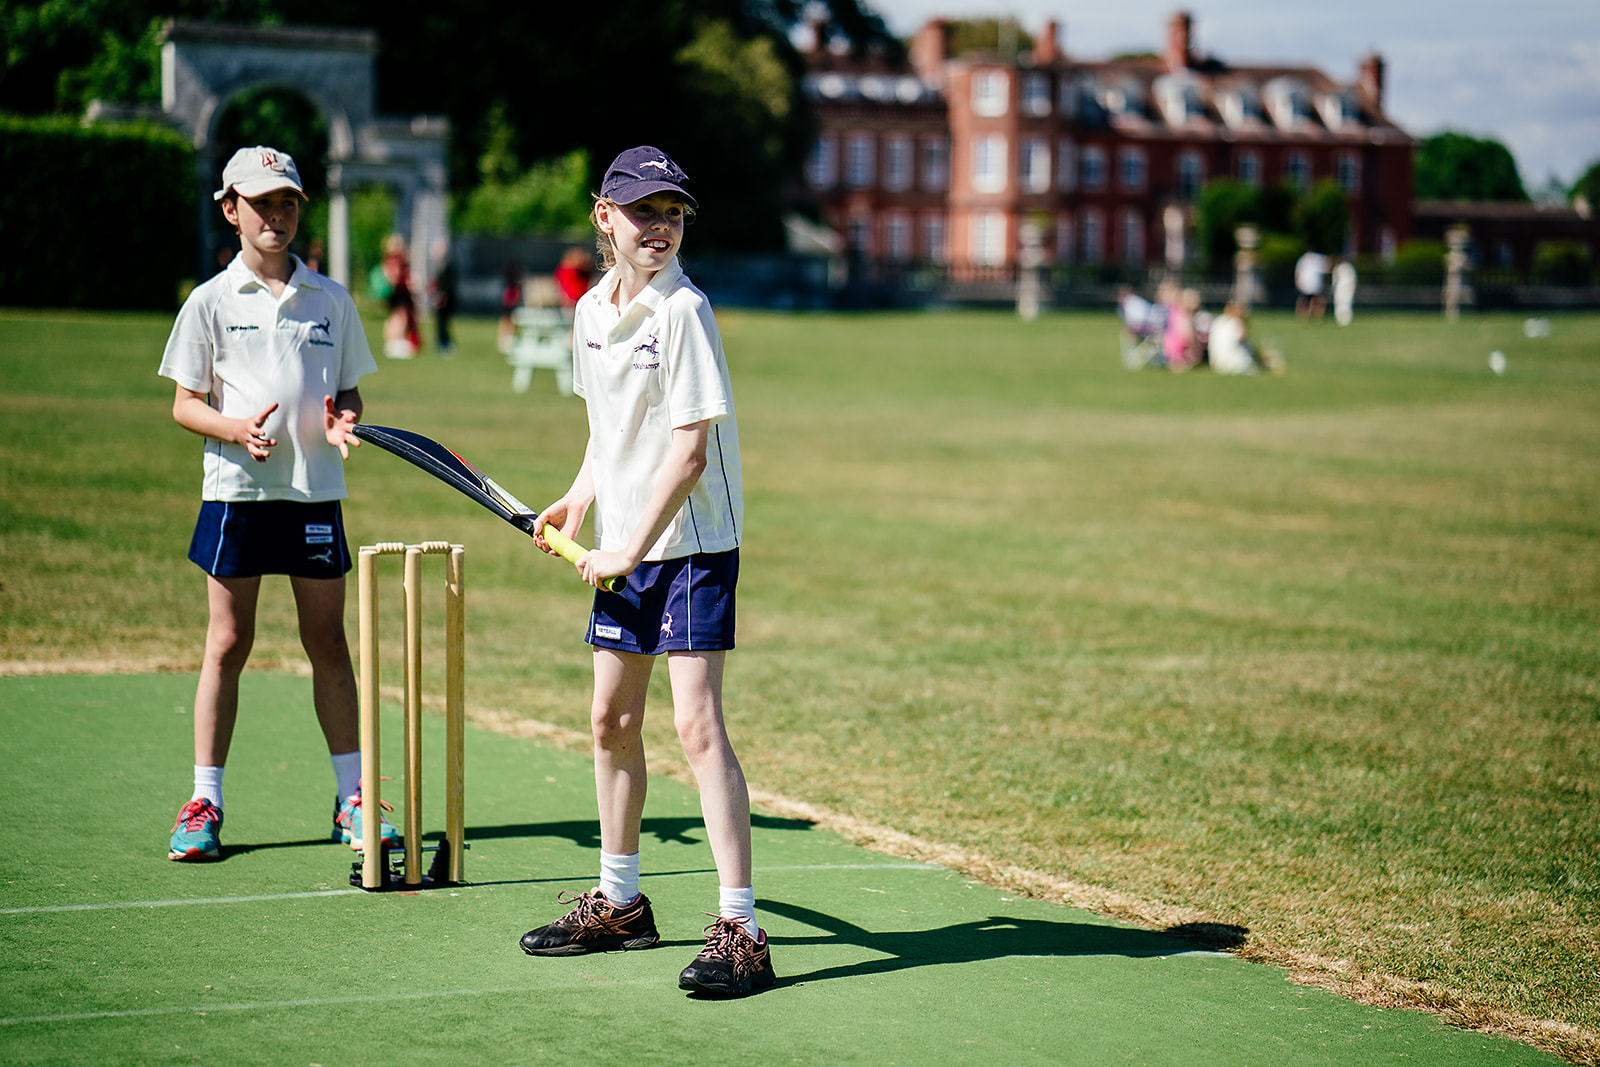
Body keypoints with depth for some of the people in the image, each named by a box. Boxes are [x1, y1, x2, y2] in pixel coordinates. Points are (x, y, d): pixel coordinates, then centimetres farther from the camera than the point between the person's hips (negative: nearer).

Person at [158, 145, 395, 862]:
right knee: (227, 645, 0)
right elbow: (185, 404, 3)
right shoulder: (211, 302, 3)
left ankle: (353, 800, 13)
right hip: (236, 489, -2)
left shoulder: (332, 301, 9)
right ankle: (204, 805, 8)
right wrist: (236, 429, -16)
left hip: (315, 491, 2)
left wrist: (341, 422, -8)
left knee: (328, 644, 6)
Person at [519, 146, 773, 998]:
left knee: (696, 722, -14)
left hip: (692, 544, -8)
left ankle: (740, 931, -13)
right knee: (611, 719, 15)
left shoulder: (683, 311, -15)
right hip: (622, 550, 8)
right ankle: (618, 902, 32)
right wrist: (579, 500, 8)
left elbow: (689, 453, -17)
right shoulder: (591, 311, 8)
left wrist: (631, 549, -16)